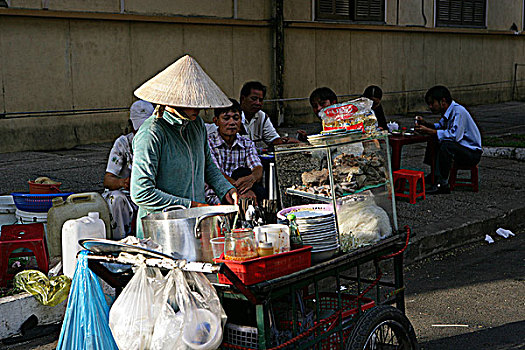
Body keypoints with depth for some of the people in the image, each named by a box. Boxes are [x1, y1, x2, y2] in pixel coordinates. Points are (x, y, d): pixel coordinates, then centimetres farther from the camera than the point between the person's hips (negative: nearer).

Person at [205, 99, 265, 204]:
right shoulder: (208, 143, -2)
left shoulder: (247, 144, 12)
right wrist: (239, 189, -34)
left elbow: (258, 169, -6)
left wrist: (252, 178, -33)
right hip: (214, 196, -5)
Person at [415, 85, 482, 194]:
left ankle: (442, 184, -23)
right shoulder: (448, 111, 6)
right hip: (460, 147, 10)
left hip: (473, 152, -10)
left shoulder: (458, 111, -21)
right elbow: (440, 126, 24)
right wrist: (425, 123, 3)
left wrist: (429, 131, -29)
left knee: (446, 146, -32)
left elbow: (454, 135, -33)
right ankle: (433, 176, 5)